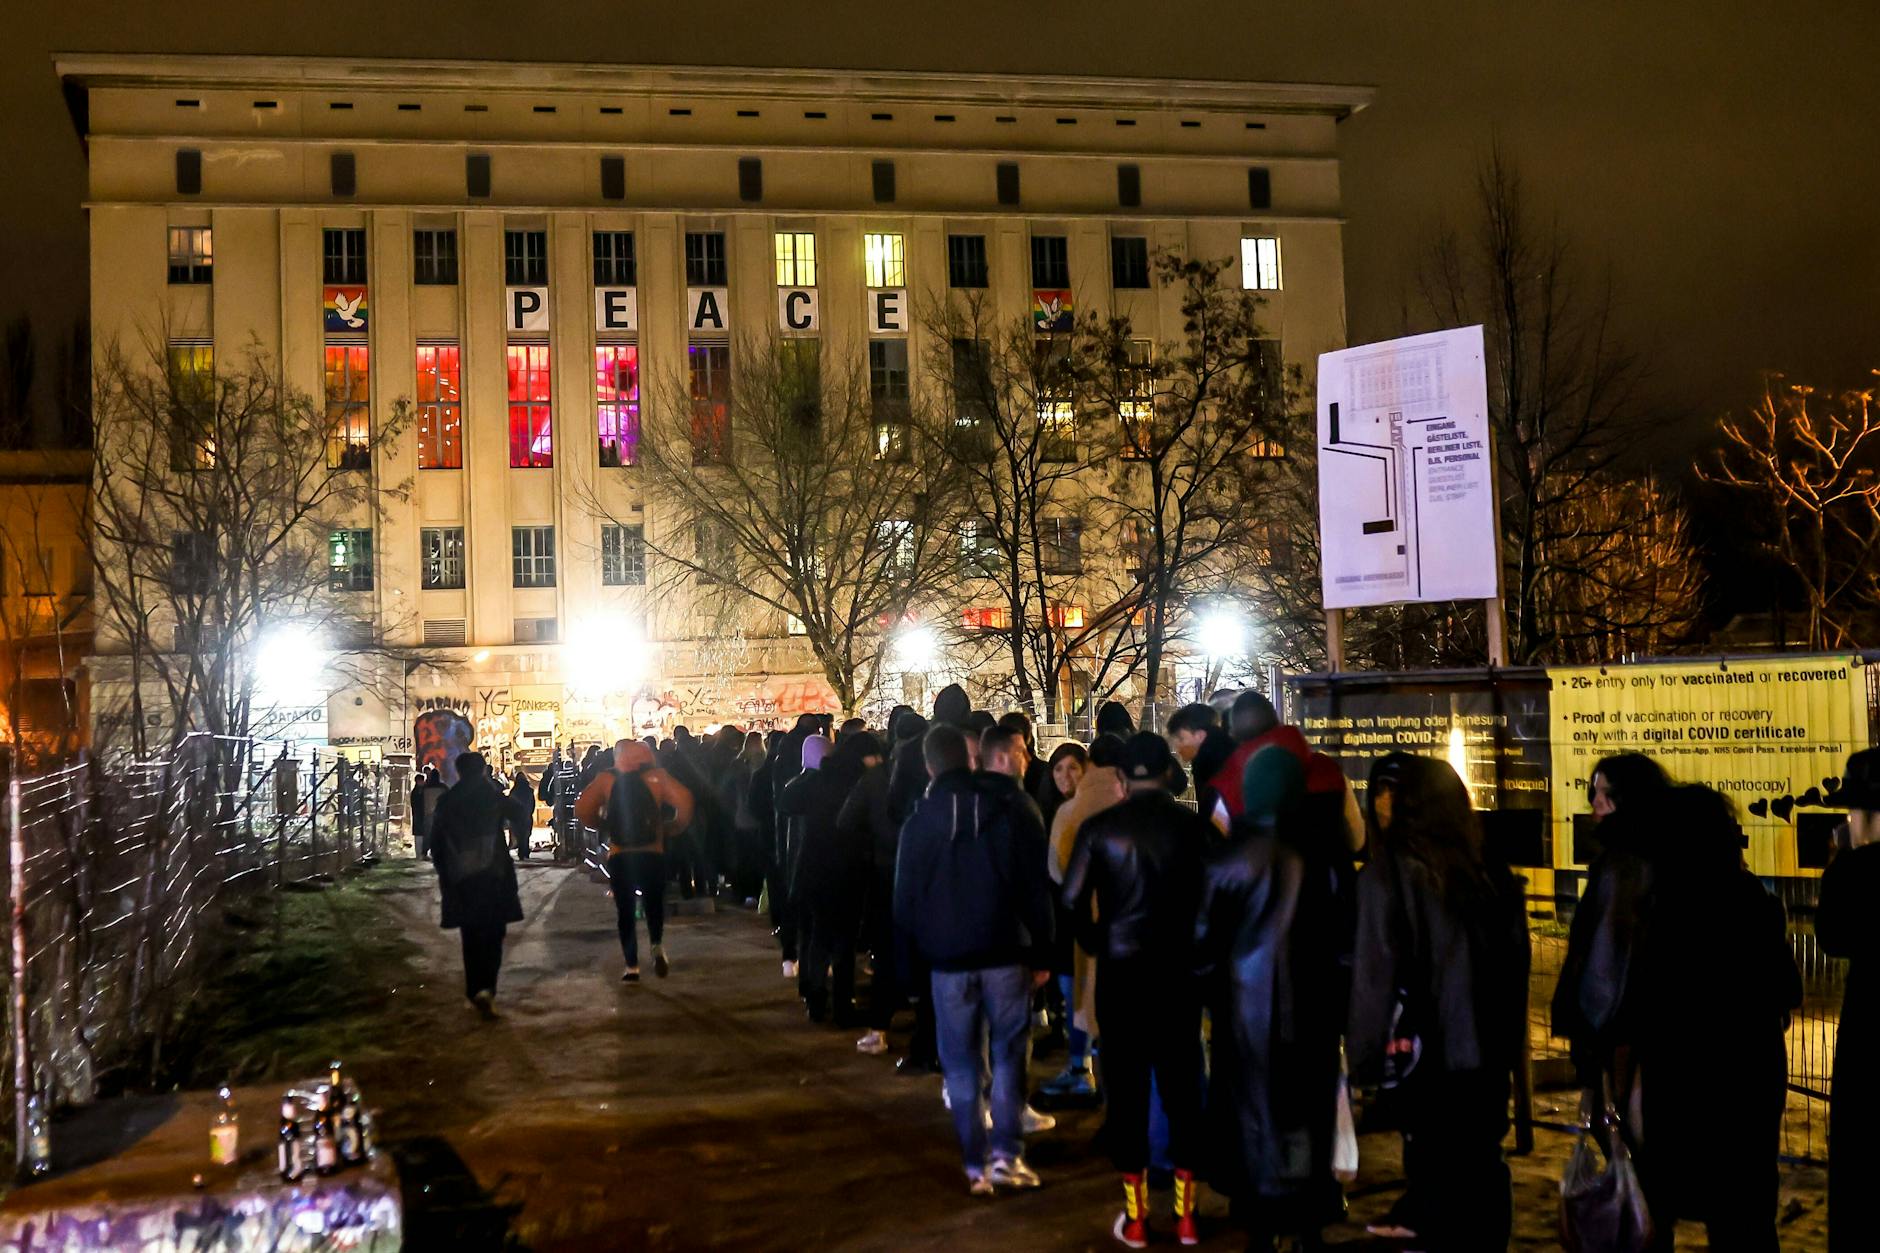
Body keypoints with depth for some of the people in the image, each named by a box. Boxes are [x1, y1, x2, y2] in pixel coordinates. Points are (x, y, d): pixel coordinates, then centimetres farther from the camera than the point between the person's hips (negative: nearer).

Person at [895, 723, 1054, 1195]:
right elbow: (1037, 889, -2)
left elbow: (905, 901, 4)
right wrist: (1042, 954, 3)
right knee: (1009, 1054, 9)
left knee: (962, 1064, 7)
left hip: (947, 959, 1)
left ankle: (976, 1166, 8)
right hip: (1005, 953, 0)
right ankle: (1006, 1153, 0)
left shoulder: (918, 823, 1)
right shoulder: (1015, 811, -1)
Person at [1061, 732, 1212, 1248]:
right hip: (1180, 968, 1)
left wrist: (1098, 944, 7)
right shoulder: (1194, 824, -5)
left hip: (1120, 968, 0)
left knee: (1126, 1086, 7)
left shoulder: (1099, 827, -6)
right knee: (1181, 1085, 10)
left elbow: (1073, 899, -9)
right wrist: (1195, 946, 12)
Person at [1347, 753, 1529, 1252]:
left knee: (1439, 1165, 6)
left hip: (1426, 1050, -4)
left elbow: (1375, 971, -14)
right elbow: (1516, 959, 9)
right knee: (1481, 1164, 15)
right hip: (1487, 1047, 4)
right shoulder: (1490, 872, 1)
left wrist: (1366, 1051, -6)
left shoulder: (1388, 872, -14)